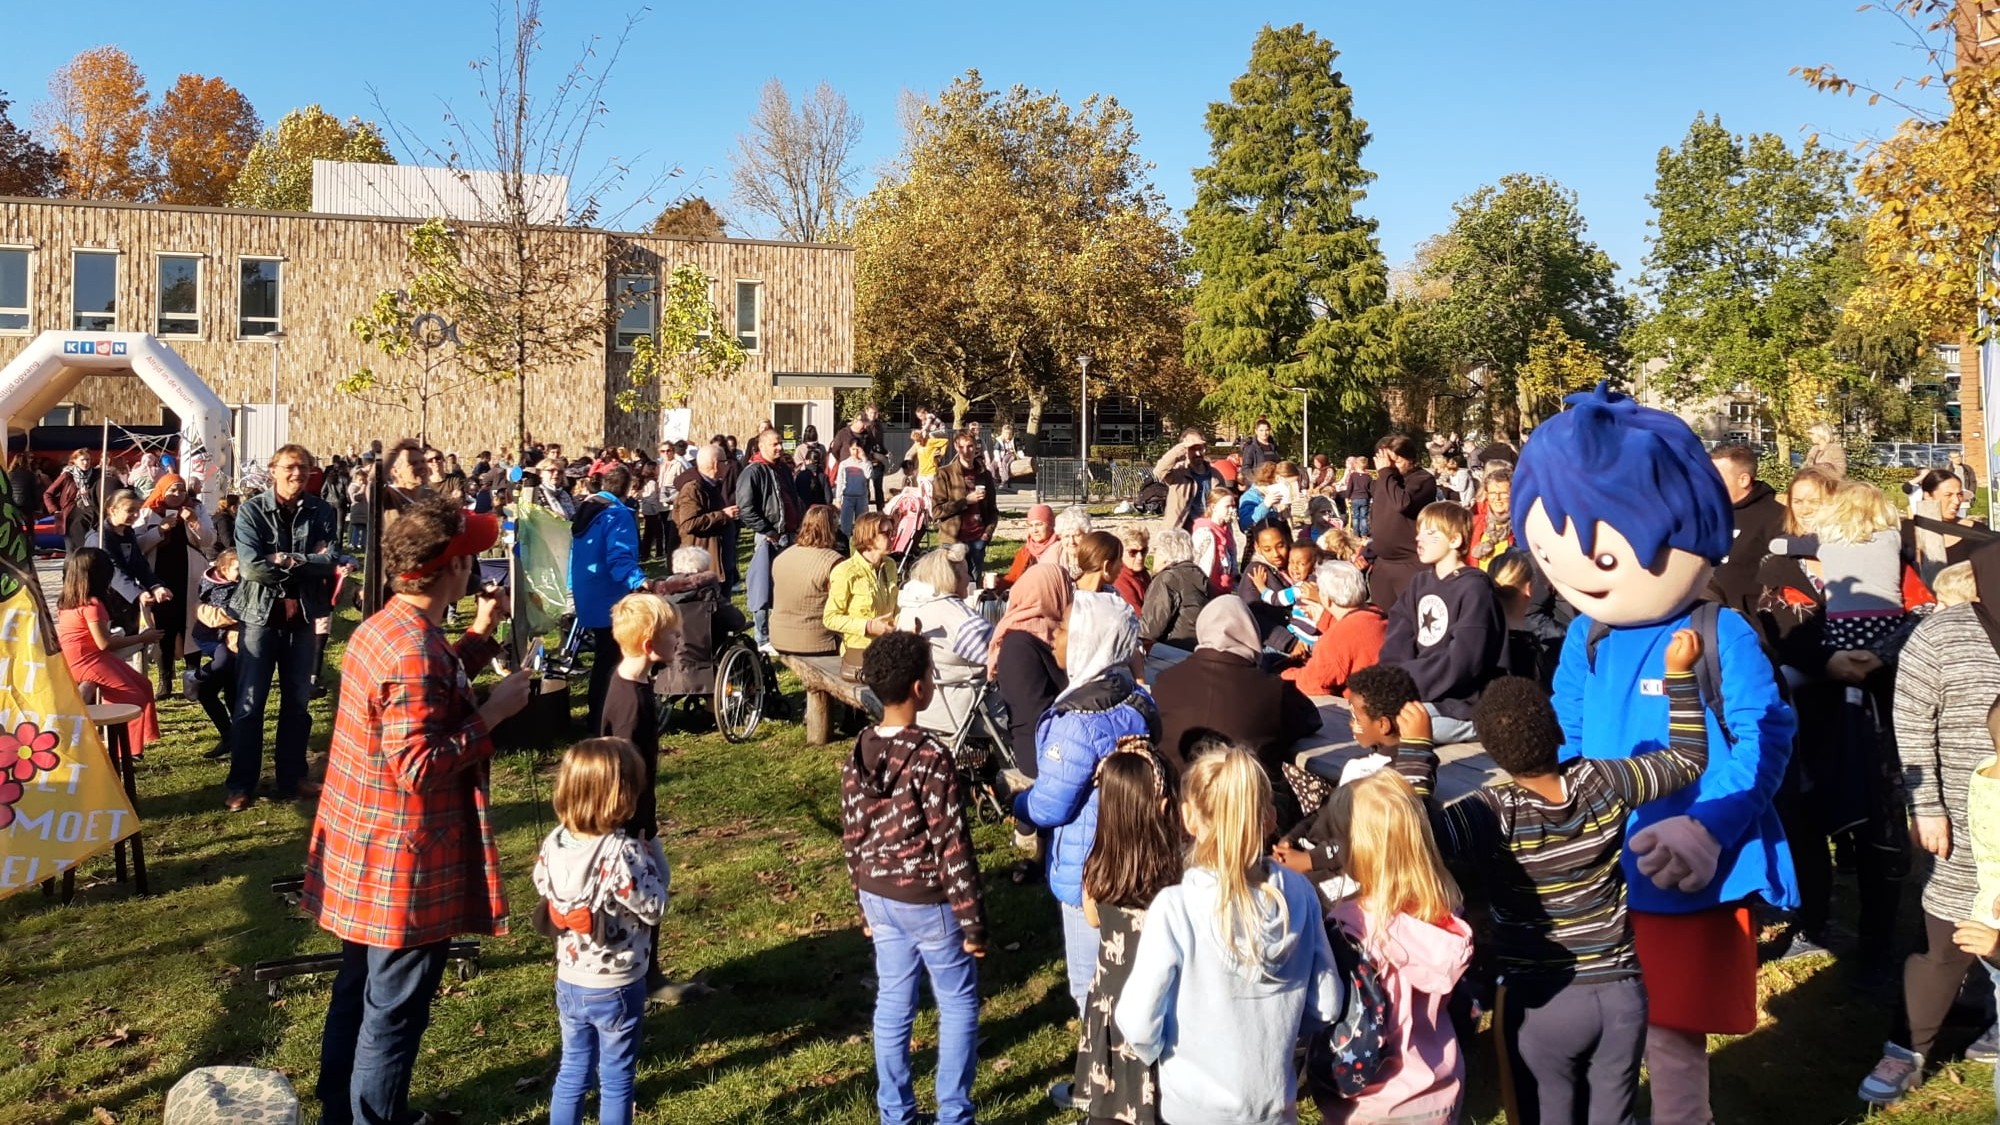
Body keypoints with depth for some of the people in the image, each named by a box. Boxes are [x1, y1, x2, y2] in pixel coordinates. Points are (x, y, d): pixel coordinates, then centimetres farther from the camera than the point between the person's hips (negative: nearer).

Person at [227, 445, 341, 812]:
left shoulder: (321, 511, 1)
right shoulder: (251, 510, -5)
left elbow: (331, 562, -10)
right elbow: (252, 566, -17)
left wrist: (286, 560, -16)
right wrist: (308, 563, -14)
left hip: (304, 615, 3)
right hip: (261, 614, -3)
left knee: (298, 700, 11)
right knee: (249, 702, 1)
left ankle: (292, 777, 23)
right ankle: (240, 784, 11)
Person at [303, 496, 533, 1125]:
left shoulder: (382, 627, 5)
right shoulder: (416, 650, -27)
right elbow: (420, 766, -29)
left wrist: (481, 636, 16)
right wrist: (493, 712, -22)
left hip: (363, 856, 10)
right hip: (404, 869, -10)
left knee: (357, 994, 23)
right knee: (394, 1013, 6)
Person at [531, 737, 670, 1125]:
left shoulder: (553, 843, -8)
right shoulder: (625, 852, -27)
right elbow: (653, 910, -17)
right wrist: (653, 855, -7)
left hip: (569, 984, 5)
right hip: (617, 989, -5)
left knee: (572, 1072, 21)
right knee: (616, 1080, 11)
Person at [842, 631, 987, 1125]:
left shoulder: (857, 757, -2)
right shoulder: (931, 759, -23)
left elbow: (852, 839, 6)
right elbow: (952, 848, -20)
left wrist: (866, 904, 18)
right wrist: (973, 921, -11)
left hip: (880, 898, 6)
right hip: (928, 902, -6)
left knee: (892, 1004, 16)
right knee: (958, 1005, 10)